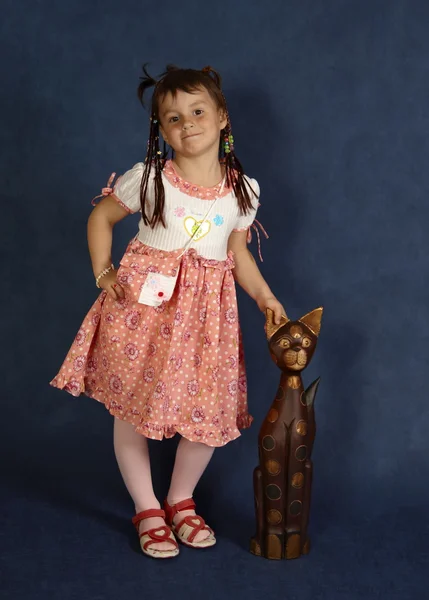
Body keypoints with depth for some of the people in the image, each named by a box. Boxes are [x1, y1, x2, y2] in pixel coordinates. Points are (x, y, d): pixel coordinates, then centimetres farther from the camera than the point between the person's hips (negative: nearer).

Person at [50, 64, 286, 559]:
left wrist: (264, 296, 0)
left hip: (207, 312, 2)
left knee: (210, 413, 2)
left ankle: (181, 500, 28)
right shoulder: (148, 179, -6)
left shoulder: (242, 189, 2)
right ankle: (147, 510, 23)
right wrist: (104, 275, -3)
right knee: (131, 409, 3)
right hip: (145, 301, -2)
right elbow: (100, 217, 6)